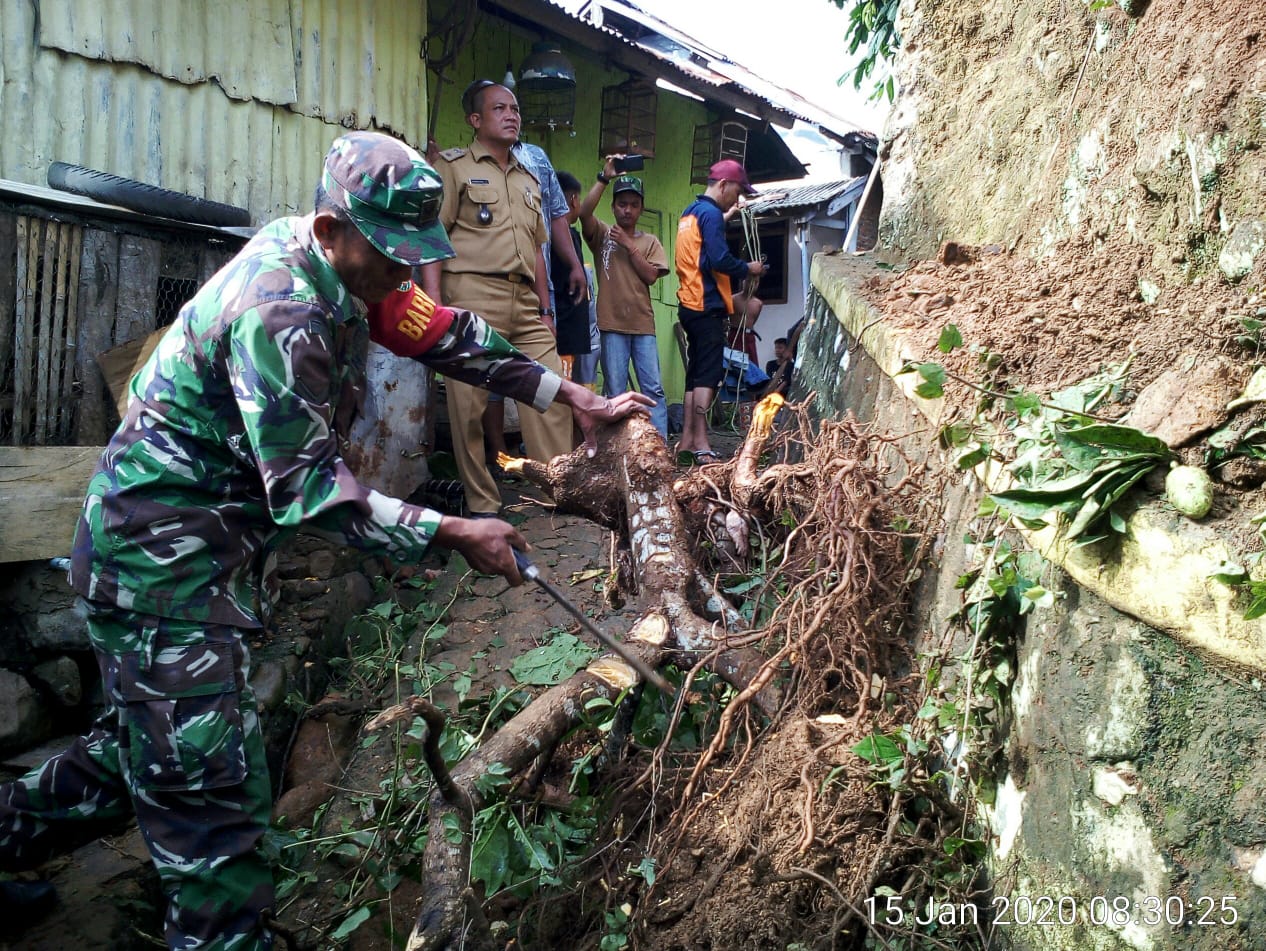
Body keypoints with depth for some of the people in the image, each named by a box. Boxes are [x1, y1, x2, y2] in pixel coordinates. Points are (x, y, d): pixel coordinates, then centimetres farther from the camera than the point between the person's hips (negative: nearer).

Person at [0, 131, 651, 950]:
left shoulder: (349, 266, 0)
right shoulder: (279, 314, -28)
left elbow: (446, 334, 4)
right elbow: (307, 490, -28)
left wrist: (572, 396, 1)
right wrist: (452, 534, -28)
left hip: (221, 534, 10)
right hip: (164, 551, -10)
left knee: (154, 732, 24)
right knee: (212, 775, -6)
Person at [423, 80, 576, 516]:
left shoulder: (529, 179, 25)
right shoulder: (453, 166, 6)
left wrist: (545, 308, 17)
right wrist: (436, 304, -14)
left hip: (525, 304, 6)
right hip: (473, 297, -5)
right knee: (469, 404, -4)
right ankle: (482, 505, 5)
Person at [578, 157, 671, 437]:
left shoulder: (650, 242, 12)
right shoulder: (602, 234, 7)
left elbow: (651, 276, -1)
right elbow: (584, 212, -12)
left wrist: (629, 245, -4)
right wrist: (604, 177, -14)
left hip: (643, 324, 2)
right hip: (612, 324, -2)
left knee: (654, 389, -1)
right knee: (615, 391, 1)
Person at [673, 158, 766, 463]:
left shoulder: (690, 212, 19)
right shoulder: (711, 213, -10)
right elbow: (720, 260, -20)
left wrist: (739, 273, 16)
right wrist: (749, 269, -4)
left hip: (690, 303, 10)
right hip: (707, 306, -10)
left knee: (696, 372, 11)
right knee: (709, 373, -10)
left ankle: (687, 440, 12)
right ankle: (701, 444, -12)